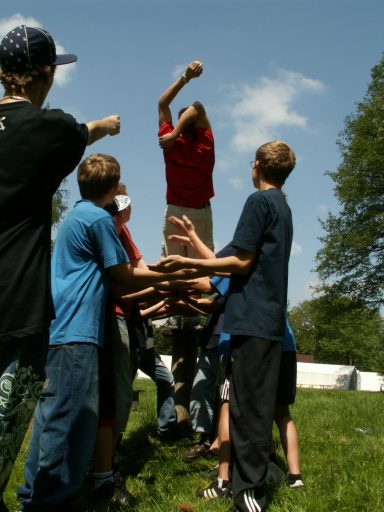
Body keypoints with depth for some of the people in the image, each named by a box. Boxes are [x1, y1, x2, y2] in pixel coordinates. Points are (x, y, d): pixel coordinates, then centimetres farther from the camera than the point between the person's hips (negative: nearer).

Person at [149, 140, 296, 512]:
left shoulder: (259, 201, -7)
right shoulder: (284, 208, 19)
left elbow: (242, 262, -12)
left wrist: (188, 263, -8)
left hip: (252, 319, -9)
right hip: (272, 320, 9)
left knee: (248, 408, -5)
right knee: (258, 407, 12)